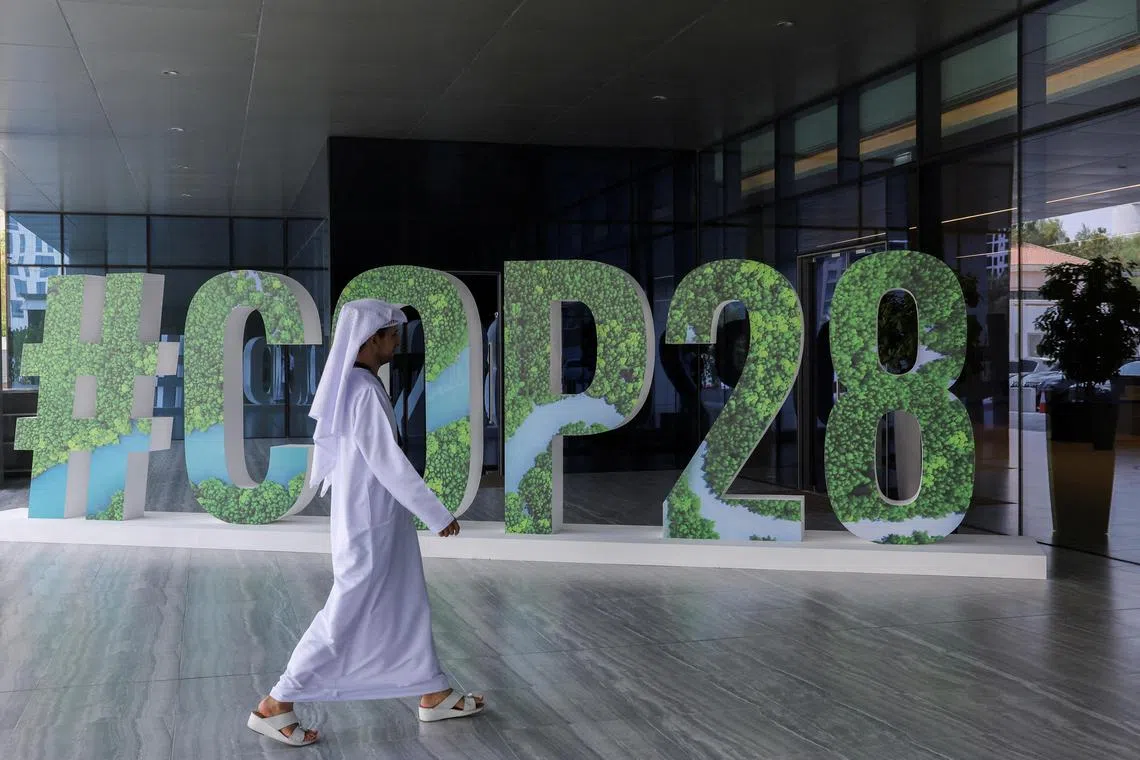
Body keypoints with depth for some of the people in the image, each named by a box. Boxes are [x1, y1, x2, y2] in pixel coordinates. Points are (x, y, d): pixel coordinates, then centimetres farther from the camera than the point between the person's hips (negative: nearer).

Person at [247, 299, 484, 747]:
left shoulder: (354, 385, 6)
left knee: (406, 605, 17)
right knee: (347, 615, -1)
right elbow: (388, 462, -24)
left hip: (376, 517, 10)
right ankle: (274, 707, 8)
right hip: (370, 522, -10)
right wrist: (438, 515, -18)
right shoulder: (364, 392, -23)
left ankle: (434, 695, 28)